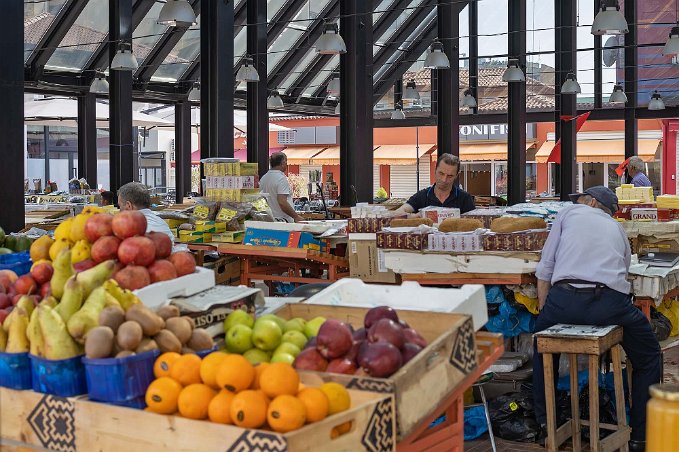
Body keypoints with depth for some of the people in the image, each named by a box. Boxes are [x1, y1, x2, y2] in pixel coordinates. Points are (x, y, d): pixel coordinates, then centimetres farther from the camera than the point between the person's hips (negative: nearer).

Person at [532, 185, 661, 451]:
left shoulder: (570, 212, 21)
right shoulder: (618, 229, 29)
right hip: (610, 303, 1)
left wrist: (544, 310, 23)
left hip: (565, 299, -1)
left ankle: (545, 421, 34)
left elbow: (545, 268, 15)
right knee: (648, 358, 25)